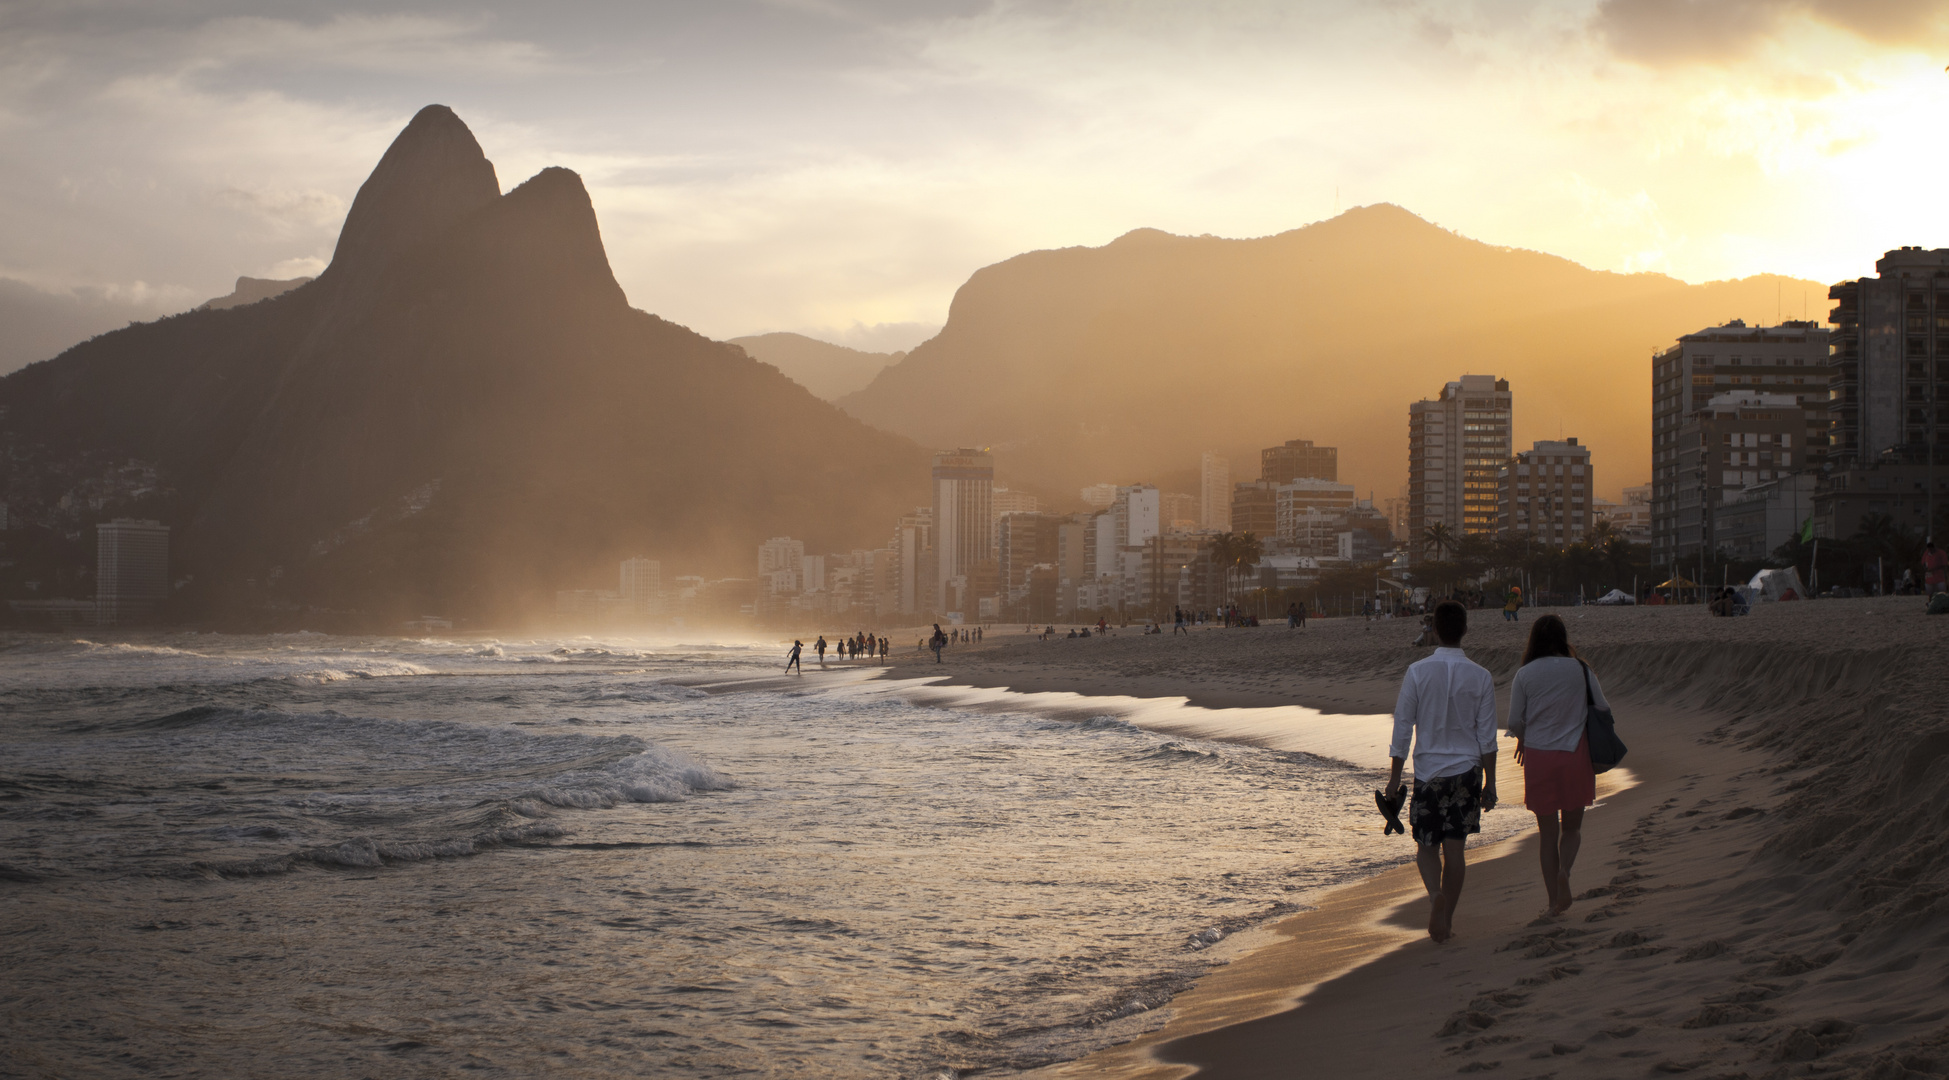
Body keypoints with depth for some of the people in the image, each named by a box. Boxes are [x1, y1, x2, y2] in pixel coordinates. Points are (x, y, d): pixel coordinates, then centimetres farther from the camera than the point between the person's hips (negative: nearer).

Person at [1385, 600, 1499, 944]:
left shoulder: (1418, 672, -8)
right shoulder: (1481, 677, -5)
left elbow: (1402, 728, -5)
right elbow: (1487, 737, -2)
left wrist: (1395, 777, 3)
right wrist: (1490, 783, 7)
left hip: (1428, 771, -1)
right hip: (1467, 770, 1)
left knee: (1426, 844, 10)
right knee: (1456, 847, 9)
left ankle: (1436, 894, -17)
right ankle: (1446, 919, 12)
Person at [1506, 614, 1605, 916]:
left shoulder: (1524, 675, -3)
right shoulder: (1580, 670, -2)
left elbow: (1515, 722, -2)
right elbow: (1603, 710, 5)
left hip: (1538, 756, 0)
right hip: (1575, 755, 0)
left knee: (1548, 832, 10)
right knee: (1572, 826, 14)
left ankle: (1554, 901, 8)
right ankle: (1564, 869, -16)